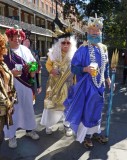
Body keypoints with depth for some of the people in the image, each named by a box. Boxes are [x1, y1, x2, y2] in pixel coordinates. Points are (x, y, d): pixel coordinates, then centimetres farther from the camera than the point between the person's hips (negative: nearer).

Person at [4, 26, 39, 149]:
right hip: (10, 85, -4)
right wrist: (11, 72, -22)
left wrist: (33, 72, -6)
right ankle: (11, 135, 19)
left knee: (28, 107, 15)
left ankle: (29, 129, 33)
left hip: (25, 84, 5)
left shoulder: (25, 50, 7)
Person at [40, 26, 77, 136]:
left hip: (67, 84, 0)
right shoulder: (54, 53, -4)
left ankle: (67, 124, 29)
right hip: (54, 83, 1)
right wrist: (51, 70, -15)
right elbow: (48, 64, 6)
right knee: (51, 102, 6)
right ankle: (49, 124, 25)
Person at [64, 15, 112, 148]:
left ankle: (95, 132, 36)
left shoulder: (104, 49, 5)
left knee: (97, 108, 17)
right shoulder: (83, 50, -14)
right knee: (86, 109, 4)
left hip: (99, 84, 6)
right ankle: (86, 135, 23)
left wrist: (107, 78, 16)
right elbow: (74, 67, -14)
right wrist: (86, 69, -29)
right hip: (86, 85, -6)